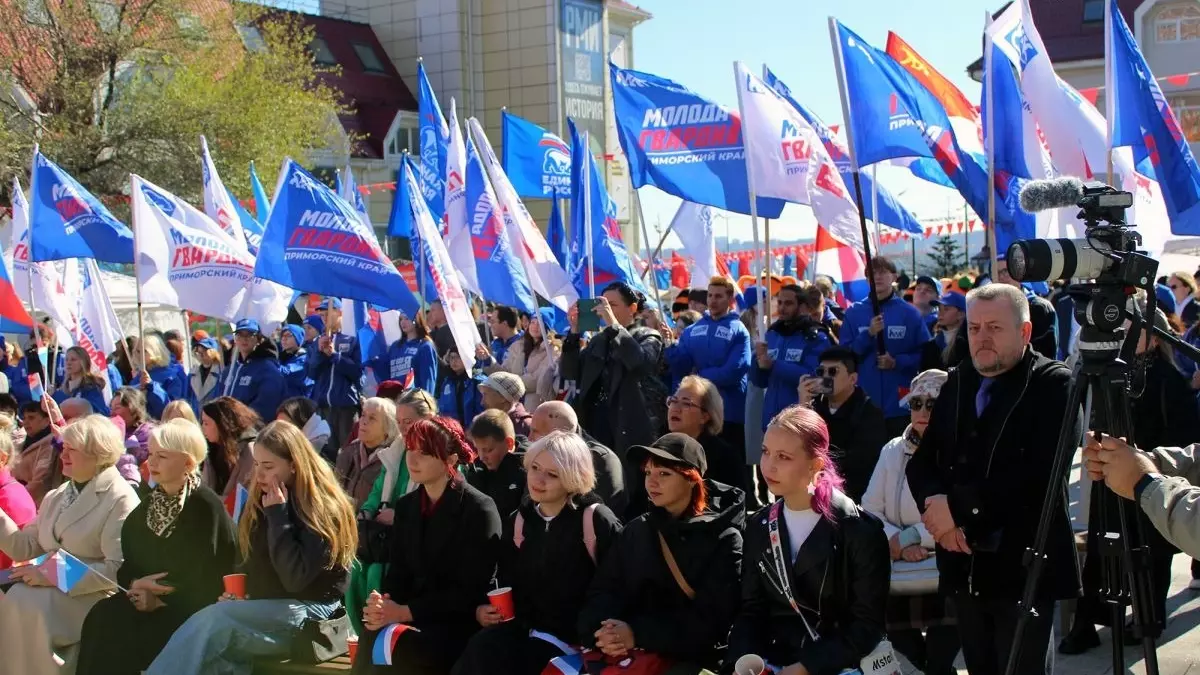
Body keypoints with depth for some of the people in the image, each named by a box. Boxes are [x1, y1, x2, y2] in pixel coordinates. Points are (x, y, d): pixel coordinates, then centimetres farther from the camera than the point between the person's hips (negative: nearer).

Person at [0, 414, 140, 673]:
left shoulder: (120, 499, -9)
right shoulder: (56, 496, 16)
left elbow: (118, 569, -17)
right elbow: (25, 548, 12)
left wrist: (55, 576, -19)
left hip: (88, 599, -7)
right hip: (44, 589, 7)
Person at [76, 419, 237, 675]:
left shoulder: (208, 507, -12)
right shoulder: (149, 504, 11)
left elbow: (210, 581, -14)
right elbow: (129, 563, 12)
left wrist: (160, 594, -17)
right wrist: (136, 586, -11)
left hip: (193, 610, -6)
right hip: (151, 601, 7)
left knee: (120, 632, -27)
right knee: (103, 617, -22)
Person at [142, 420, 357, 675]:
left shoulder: (322, 509, -12)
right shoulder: (262, 500, 11)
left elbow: (295, 578, -21)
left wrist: (277, 515, -19)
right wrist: (235, 591, 1)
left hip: (306, 610, -6)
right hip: (263, 608, 7)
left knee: (210, 621, -27)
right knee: (223, 654, -27)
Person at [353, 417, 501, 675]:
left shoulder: (479, 511, -9)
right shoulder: (406, 505, 12)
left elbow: (469, 591, -14)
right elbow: (398, 573, 10)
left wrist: (404, 612, -20)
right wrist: (383, 603, -14)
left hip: (460, 624, -5)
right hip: (415, 620, 5)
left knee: (395, 648, -32)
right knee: (372, 640, -28)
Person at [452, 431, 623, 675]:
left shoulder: (596, 520, -6)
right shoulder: (519, 521, 13)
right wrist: (483, 610, 3)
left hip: (572, 638, -5)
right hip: (523, 628, 5)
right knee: (479, 653, -28)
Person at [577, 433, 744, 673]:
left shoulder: (723, 539, 0)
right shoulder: (636, 531, 14)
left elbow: (711, 619, -10)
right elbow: (603, 591, 7)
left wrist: (639, 634, -20)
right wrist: (604, 631, -16)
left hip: (688, 657, -5)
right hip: (628, 654, 5)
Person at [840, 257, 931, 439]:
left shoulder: (910, 313, 2)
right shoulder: (854, 313, 5)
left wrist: (897, 362, -14)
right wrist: (869, 334, -12)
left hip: (900, 405, -1)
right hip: (863, 406, 1)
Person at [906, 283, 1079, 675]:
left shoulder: (1054, 384, -6)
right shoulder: (957, 383, 13)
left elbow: (1039, 473, -20)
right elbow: (921, 462, 10)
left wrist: (958, 505, -18)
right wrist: (935, 507, -11)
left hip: (1025, 566, -6)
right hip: (965, 566, 6)